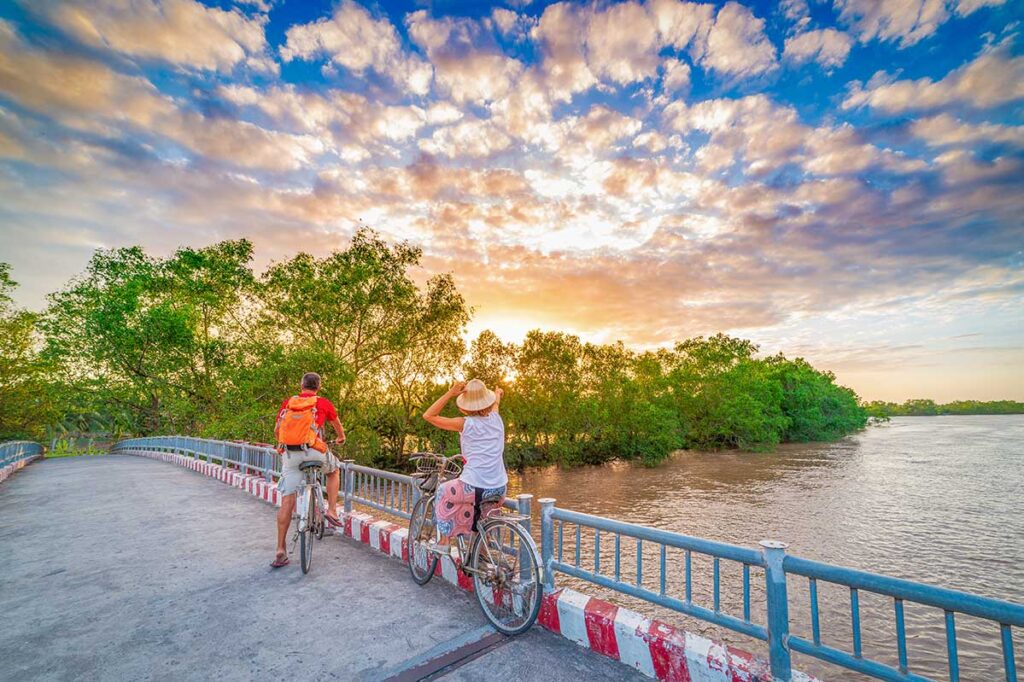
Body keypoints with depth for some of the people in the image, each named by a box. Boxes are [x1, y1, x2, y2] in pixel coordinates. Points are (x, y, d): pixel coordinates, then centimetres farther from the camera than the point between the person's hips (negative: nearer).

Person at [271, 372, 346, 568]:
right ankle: (332, 512, 18)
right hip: (314, 451, -2)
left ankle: (280, 550, 12)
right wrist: (341, 438, 45)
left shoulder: (287, 403, 12)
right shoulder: (324, 403, 7)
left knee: (287, 502, 8)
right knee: (334, 471, 28)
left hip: (290, 454, 3)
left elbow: (276, 430, 18)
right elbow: (338, 426, 23)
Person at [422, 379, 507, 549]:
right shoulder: (496, 418, 4)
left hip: (474, 488, -4)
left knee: (443, 491, 25)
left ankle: (445, 540, 27)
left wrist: (450, 393, -9)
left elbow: (429, 415, -4)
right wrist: (497, 393, 48)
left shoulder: (465, 424, -9)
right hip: (499, 490, 5)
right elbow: (496, 400, 28)